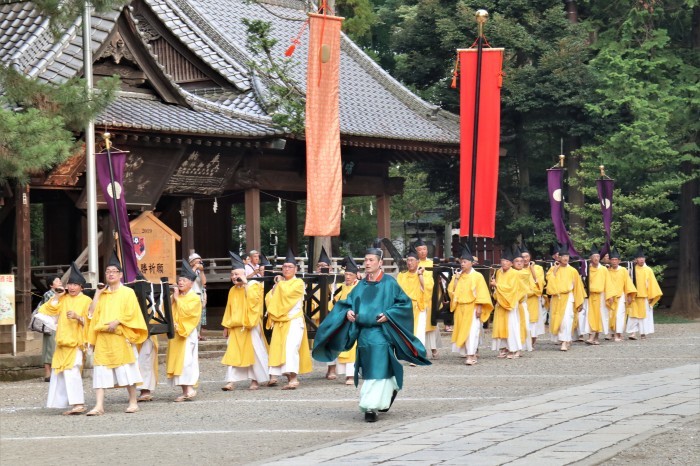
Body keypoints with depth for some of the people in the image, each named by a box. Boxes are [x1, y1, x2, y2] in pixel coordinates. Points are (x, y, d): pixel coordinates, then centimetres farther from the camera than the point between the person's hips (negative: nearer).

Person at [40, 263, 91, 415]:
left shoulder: (86, 301, -1)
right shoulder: (63, 299, 14)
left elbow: (89, 321, -5)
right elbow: (51, 310, 7)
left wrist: (77, 317, -22)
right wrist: (57, 296, 0)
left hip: (76, 341, -6)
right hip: (62, 340, 6)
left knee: (71, 371, -18)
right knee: (61, 372, 6)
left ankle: (79, 404, -21)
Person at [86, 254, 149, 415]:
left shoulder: (127, 292, 4)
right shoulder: (102, 294, 18)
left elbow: (131, 313, -5)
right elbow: (92, 313, 11)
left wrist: (117, 322, -18)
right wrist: (97, 294, 7)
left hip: (120, 336, -4)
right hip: (103, 337, 4)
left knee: (126, 369, -2)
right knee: (100, 370, -4)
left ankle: (133, 402, 9)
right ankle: (99, 405, -8)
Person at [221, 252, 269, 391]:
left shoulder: (253, 285, -3)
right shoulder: (233, 290, 11)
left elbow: (254, 300, -23)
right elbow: (229, 309, 16)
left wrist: (246, 284, -19)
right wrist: (226, 326, 11)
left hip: (250, 326, -4)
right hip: (235, 327, 4)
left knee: (253, 352, 1)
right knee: (232, 353, -5)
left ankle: (255, 380, 13)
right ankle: (231, 381, -8)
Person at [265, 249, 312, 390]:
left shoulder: (298, 282, -1)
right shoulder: (280, 283, 20)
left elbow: (287, 292, -18)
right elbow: (269, 298, 13)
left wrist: (281, 283, -1)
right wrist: (276, 285, -1)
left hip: (293, 321, -7)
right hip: (279, 321, 7)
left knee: (290, 347, -19)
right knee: (276, 347, 3)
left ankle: (293, 379, -27)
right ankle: (274, 377, 8)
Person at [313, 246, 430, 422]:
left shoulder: (389, 283, -1)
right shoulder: (361, 285, 12)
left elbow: (404, 303, -2)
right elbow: (347, 303, 18)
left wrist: (388, 315, -14)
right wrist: (348, 312, -4)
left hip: (381, 333, -6)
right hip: (364, 333, 6)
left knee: (378, 371, -10)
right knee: (367, 371, 10)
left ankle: (371, 407, -12)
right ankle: (391, 389, 33)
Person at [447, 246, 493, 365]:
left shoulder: (477, 276, -4)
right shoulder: (457, 276, 9)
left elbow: (481, 293, -7)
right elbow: (451, 290, 5)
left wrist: (479, 307, -13)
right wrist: (456, 279, -4)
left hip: (472, 307, -5)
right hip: (460, 308, 5)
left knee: (472, 331, -11)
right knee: (463, 331, 7)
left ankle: (471, 356, -16)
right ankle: (473, 352, 17)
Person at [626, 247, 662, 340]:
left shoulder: (648, 270, 5)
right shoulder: (632, 270, 2)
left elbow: (652, 283, 5)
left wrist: (651, 296, -1)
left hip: (645, 297, 1)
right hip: (634, 297, -1)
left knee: (645, 314, 3)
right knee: (634, 314, -6)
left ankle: (643, 332, 9)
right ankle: (632, 332, -8)